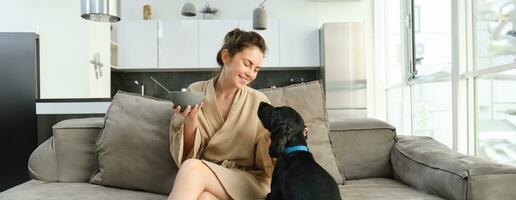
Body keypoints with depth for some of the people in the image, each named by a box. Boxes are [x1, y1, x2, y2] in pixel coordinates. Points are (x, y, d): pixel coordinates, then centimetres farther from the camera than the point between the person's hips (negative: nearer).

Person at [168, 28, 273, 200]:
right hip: (202, 182, 1)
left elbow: (267, 165, 2)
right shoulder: (195, 92, 2)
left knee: (192, 168, -30)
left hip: (250, 184, -1)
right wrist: (190, 122, -16)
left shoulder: (259, 102, -1)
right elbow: (185, 156, 2)